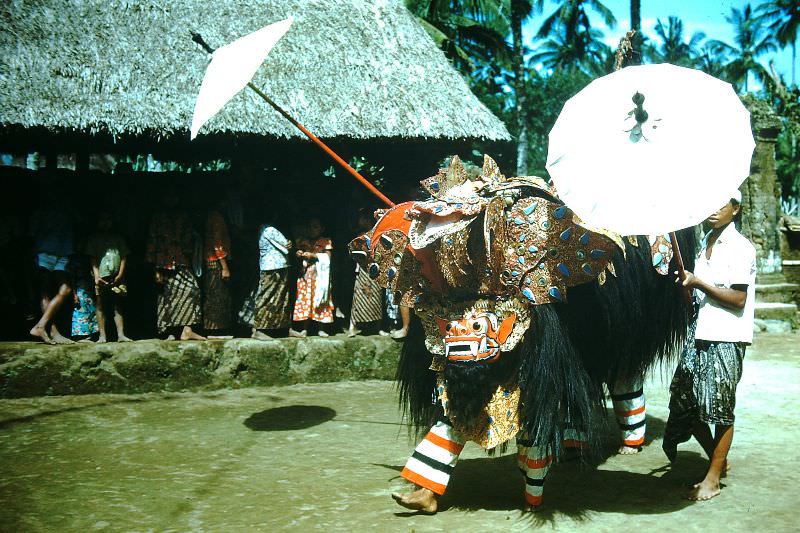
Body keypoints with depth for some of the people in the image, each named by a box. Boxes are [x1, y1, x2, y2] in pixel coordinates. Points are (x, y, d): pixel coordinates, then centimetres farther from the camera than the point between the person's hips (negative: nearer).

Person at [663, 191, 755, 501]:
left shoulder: (740, 248, -7)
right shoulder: (705, 245, 16)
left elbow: (738, 299, -14)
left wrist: (699, 282, -15)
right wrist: (687, 285, 2)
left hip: (726, 339, -7)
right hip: (699, 335, 7)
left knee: (719, 407, 0)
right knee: (686, 403, 7)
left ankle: (713, 477, 11)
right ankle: (718, 460, 26)